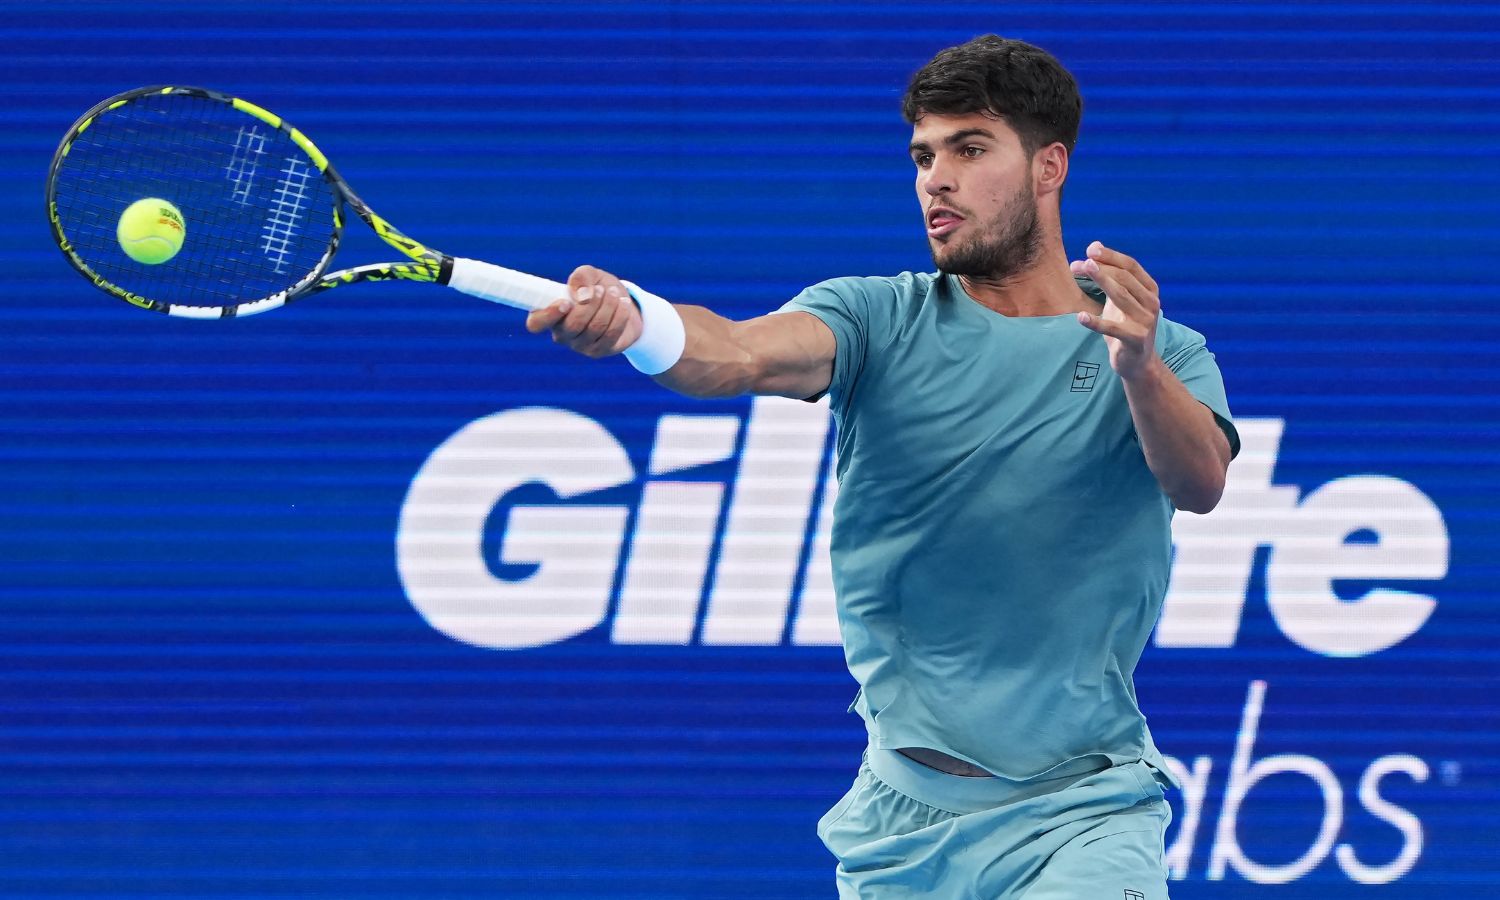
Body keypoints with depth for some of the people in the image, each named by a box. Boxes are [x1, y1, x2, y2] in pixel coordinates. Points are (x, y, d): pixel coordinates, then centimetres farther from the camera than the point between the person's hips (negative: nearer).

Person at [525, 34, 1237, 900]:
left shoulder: (1164, 358, 2)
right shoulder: (879, 319, 3)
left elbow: (1201, 482, -18)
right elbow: (742, 353, -17)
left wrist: (1139, 368, -39)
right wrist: (629, 319, -39)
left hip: (1075, 818, -2)